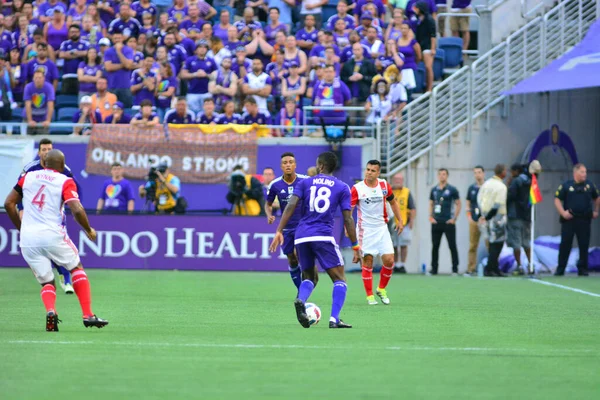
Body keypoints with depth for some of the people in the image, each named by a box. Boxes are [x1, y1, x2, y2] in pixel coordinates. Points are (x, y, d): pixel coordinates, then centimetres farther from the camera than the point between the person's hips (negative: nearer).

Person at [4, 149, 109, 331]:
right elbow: (77, 209, -13)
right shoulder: (65, 182, 0)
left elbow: (9, 203, 11)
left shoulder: (27, 177, 12)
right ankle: (88, 315, 11)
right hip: (52, 234, -3)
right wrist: (89, 230, 4)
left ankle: (50, 311, -18)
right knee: (77, 268, 20)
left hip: (28, 239, 3)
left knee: (47, 283, 13)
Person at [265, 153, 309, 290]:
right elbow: (268, 204, 9)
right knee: (292, 261, 8)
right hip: (287, 227, 3)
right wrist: (269, 215, -12)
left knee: (298, 253, -19)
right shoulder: (275, 185, -6)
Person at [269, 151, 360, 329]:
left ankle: (301, 301, -15)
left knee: (310, 277, 19)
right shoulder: (342, 188, 8)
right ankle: (334, 319, -15)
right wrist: (355, 246, 6)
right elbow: (348, 219, 2)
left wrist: (279, 231, -3)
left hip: (301, 237, 3)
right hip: (324, 237, -3)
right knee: (340, 279, 4)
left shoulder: (305, 183, 12)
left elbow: (290, 206, -2)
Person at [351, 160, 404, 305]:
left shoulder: (384, 185, 1)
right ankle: (369, 296, 5)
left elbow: (393, 202, 17)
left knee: (389, 260, -5)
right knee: (367, 262, -4)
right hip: (365, 230, -3)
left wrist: (400, 221, 13)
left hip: (382, 228, 3)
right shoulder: (357, 188, -10)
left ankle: (381, 289, 18)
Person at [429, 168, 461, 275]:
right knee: (435, 246, 5)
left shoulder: (452, 190, -1)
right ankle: (434, 269, 11)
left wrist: (454, 219, -6)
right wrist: (430, 217, 5)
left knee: (452, 246, -4)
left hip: (448, 222, -4)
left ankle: (455, 269, 0)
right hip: (436, 222, 4)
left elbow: (458, 204, 0)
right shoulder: (434, 190, 11)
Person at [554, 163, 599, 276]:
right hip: (569, 219, -2)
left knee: (584, 245, 2)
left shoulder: (590, 185, 7)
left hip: (585, 220, 2)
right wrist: (562, 212, -11)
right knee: (565, 244, -2)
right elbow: (557, 199, 0)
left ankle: (582, 269, 10)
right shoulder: (566, 185, -1)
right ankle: (560, 269, 3)